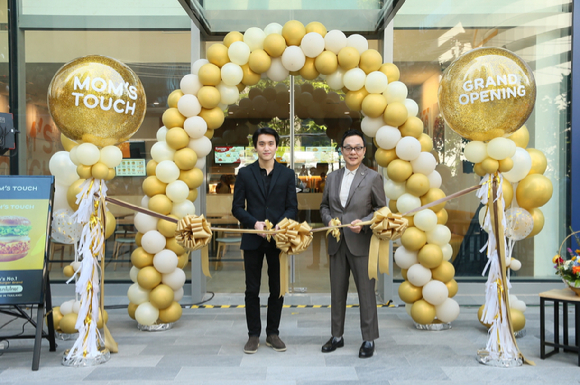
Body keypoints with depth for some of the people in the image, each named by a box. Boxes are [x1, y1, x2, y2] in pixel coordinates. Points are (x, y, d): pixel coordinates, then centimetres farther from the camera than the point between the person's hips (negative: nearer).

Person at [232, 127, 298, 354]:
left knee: (277, 289, 8)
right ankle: (253, 335, 18)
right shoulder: (245, 174, 4)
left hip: (278, 239, 1)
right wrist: (255, 223, -15)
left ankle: (273, 333, 22)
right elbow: (237, 207, 2)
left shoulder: (287, 174, 6)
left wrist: (280, 226, -15)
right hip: (253, 239, 0)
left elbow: (292, 207, 3)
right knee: (252, 290, 6)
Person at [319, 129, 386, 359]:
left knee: (366, 292, 3)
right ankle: (337, 336, 27)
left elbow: (381, 209, 0)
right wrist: (329, 220, -4)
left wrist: (363, 223, -15)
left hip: (362, 243, -4)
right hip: (337, 243, 4)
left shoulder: (373, 178, -1)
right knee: (337, 292, 13)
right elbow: (324, 206, 16)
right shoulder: (332, 177, 11)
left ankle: (369, 339, 17)